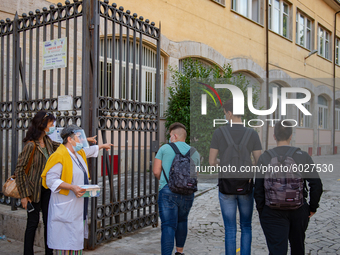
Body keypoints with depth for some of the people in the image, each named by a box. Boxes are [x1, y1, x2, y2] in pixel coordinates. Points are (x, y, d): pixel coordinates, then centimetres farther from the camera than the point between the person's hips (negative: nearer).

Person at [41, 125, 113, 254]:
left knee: (77, 238, 12)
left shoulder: (79, 153, 13)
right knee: (65, 241, -5)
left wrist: (102, 146, 51)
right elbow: (51, 180, -20)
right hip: (65, 208, -9)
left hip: (78, 207, 9)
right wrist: (72, 187, -27)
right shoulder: (59, 156, -15)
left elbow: (89, 151, 36)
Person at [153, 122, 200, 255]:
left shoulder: (165, 148, 2)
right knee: (182, 220, 25)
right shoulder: (194, 153, 11)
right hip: (188, 193, 4)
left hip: (168, 191, -4)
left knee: (168, 226, -4)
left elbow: (156, 171, 0)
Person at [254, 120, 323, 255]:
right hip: (299, 212, 2)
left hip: (273, 213, -1)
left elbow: (258, 189, -5)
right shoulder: (303, 156, -4)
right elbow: (316, 185, -6)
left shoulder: (264, 158, -5)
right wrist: (312, 208, 7)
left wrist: (261, 211, 6)